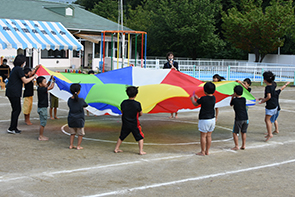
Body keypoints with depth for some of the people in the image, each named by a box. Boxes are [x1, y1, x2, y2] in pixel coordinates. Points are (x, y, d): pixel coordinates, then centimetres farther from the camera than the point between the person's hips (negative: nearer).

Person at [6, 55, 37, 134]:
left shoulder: (15, 68, 16)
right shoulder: (19, 69, -13)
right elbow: (25, 81, -13)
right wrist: (33, 77, 1)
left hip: (11, 92, 10)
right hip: (14, 92, -10)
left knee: (16, 109, 14)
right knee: (17, 109, -4)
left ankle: (14, 128, 18)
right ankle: (11, 129, -2)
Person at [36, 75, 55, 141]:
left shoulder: (40, 88, 7)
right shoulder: (41, 89, -19)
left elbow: (47, 85, 22)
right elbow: (51, 87, -19)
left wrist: (50, 79, 11)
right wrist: (53, 80, -9)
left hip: (43, 108, 10)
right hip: (42, 108, -10)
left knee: (43, 123, 16)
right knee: (43, 123, -2)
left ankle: (41, 136, 23)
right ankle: (41, 136, 5)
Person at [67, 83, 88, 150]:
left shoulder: (69, 100, -4)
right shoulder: (81, 100, -13)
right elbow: (86, 105, 3)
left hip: (71, 120, 4)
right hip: (79, 120, -4)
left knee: (72, 133, 18)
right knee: (80, 133, 11)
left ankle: (71, 145, 19)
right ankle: (78, 146, 11)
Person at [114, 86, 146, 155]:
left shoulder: (123, 103, -5)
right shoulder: (137, 104, -15)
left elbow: (122, 112, 7)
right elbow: (141, 114, -3)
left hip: (125, 124, 4)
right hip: (134, 125, -4)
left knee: (121, 137, 21)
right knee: (140, 137, 8)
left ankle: (116, 149, 27)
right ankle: (141, 151, 1)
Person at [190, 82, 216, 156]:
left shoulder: (203, 98, -19)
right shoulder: (213, 98, 1)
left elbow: (195, 104, -2)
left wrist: (192, 99, 19)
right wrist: (197, 98, 30)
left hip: (204, 120, -7)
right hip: (212, 119, 7)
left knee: (203, 136, 3)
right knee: (208, 136, 13)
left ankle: (202, 152, 9)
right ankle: (207, 151, 20)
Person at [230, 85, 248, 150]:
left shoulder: (234, 100, -8)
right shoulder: (244, 99, 3)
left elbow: (231, 104, 11)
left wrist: (232, 97, 19)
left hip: (238, 119, -5)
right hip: (245, 118, 5)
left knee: (235, 133, 5)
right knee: (243, 132, 17)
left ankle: (236, 146, 3)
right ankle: (243, 145, 19)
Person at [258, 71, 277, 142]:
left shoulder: (268, 87, -18)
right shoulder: (272, 86, 10)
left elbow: (269, 97, -25)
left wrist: (263, 101, -10)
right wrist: (263, 98, 20)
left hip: (270, 105, -9)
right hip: (274, 104, 9)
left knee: (267, 119, -3)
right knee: (267, 119, 16)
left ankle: (270, 134, -3)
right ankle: (269, 133, 20)